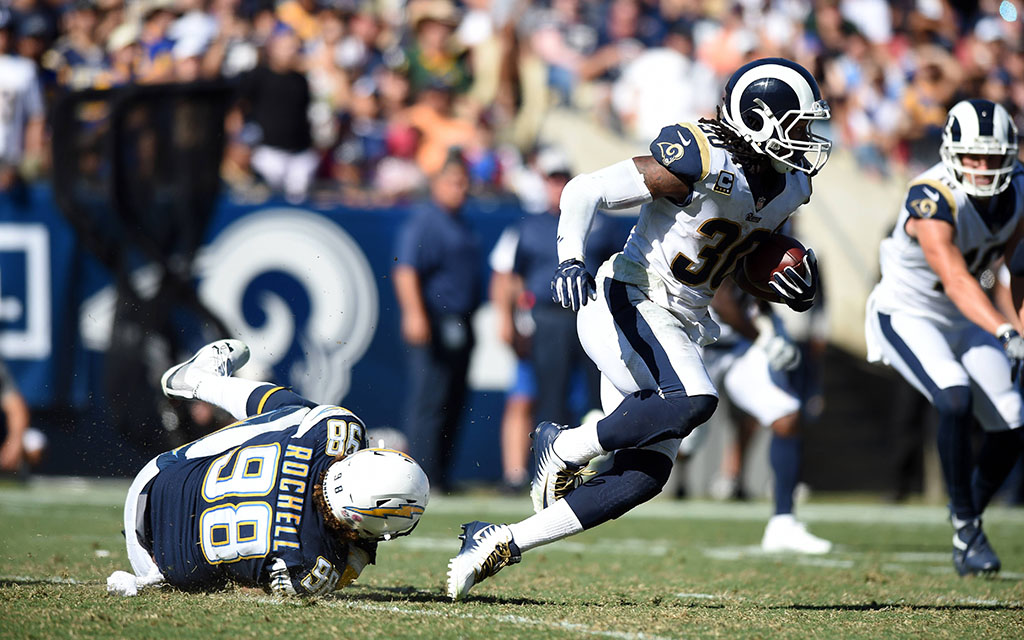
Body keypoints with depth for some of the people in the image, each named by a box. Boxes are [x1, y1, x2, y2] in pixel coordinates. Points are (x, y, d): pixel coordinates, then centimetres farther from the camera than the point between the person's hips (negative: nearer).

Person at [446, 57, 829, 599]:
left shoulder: (787, 187, 7)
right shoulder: (700, 163, -18)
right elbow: (585, 190, -17)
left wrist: (785, 284, 3)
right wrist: (570, 259, -33)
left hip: (678, 330, 8)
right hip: (626, 305, -8)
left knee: (642, 479, -2)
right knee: (693, 402, -32)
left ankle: (499, 543, 8)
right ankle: (564, 450, -8)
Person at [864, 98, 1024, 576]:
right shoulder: (933, 201, -32)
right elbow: (956, 280, -44)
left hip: (963, 320, 7)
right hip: (907, 315, -7)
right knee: (956, 399, -28)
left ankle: (970, 514, 23)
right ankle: (965, 528, -14)